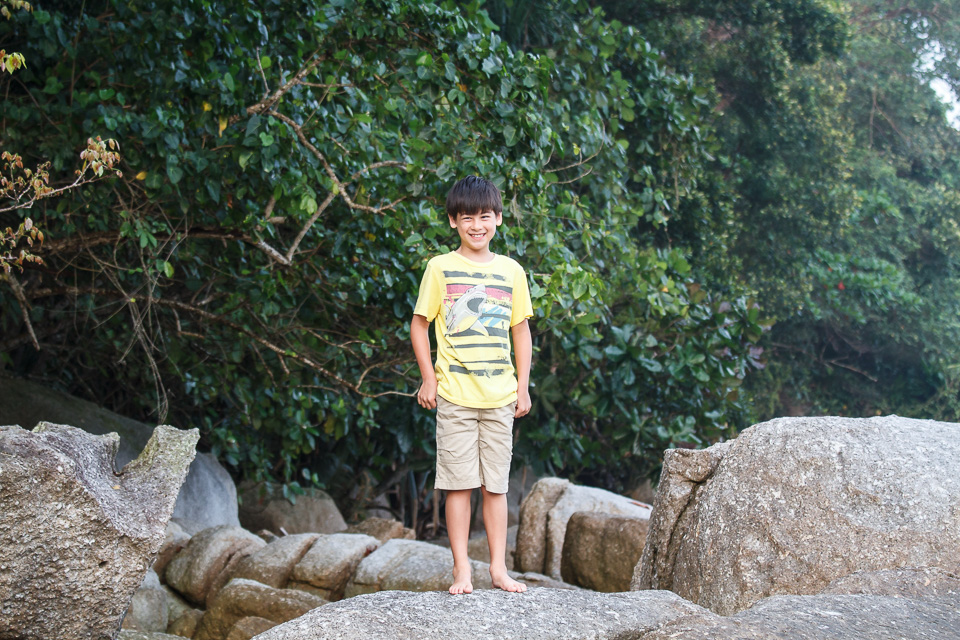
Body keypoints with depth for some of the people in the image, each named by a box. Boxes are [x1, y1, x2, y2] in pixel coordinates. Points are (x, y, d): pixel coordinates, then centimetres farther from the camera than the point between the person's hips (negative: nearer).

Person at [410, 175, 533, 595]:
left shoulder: (511, 272, 8)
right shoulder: (440, 268, 1)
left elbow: (521, 332, 14)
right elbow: (419, 324, 4)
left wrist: (523, 386, 8)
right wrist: (428, 378, -3)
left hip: (500, 397, 2)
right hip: (454, 396, -2)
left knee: (496, 484, 6)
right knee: (459, 483, -1)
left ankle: (498, 568, 13)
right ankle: (461, 571, 6)